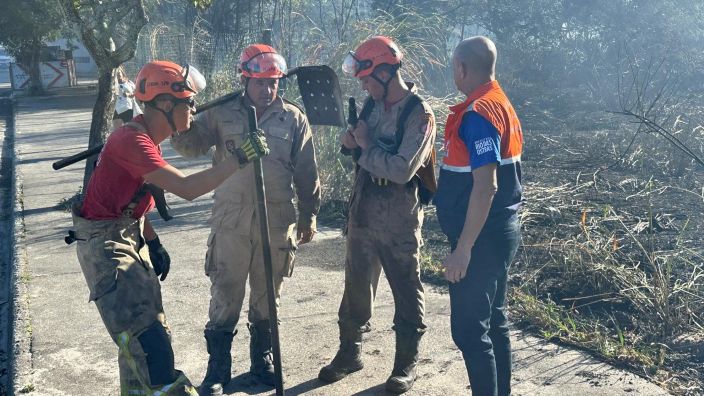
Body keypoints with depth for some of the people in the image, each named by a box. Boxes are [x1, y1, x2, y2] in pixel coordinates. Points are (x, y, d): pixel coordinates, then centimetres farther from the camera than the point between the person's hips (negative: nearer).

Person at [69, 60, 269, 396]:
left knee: (144, 331, 15)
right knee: (148, 341, -11)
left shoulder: (147, 138, 7)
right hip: (104, 245, -10)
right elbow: (187, 188, -33)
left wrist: (153, 244, 15)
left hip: (130, 237, 10)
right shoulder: (132, 140, -25)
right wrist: (240, 157, -28)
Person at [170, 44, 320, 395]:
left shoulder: (294, 119, 1)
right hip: (230, 222, 0)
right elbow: (189, 144, 3)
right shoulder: (222, 114, 1)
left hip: (276, 224, 0)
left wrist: (309, 216, 5)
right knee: (224, 299, 6)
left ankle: (263, 360, 33)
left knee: (266, 297, 15)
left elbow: (307, 174, 4)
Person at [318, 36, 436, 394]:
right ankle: (349, 352, 32)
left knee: (406, 291, 8)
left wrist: (367, 145, -15)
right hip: (362, 210, 7)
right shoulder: (373, 103, 5)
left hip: (398, 219, -6)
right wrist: (351, 141, -6)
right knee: (356, 285, 16)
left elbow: (402, 169, -25)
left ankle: (406, 364, 23)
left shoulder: (419, 114, -16)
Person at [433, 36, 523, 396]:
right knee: (493, 320, 17)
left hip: (481, 238, -10)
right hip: (499, 231, 10)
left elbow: (485, 186, -25)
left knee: (469, 329, -2)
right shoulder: (502, 105, 12)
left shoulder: (477, 114, -19)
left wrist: (463, 248, -23)